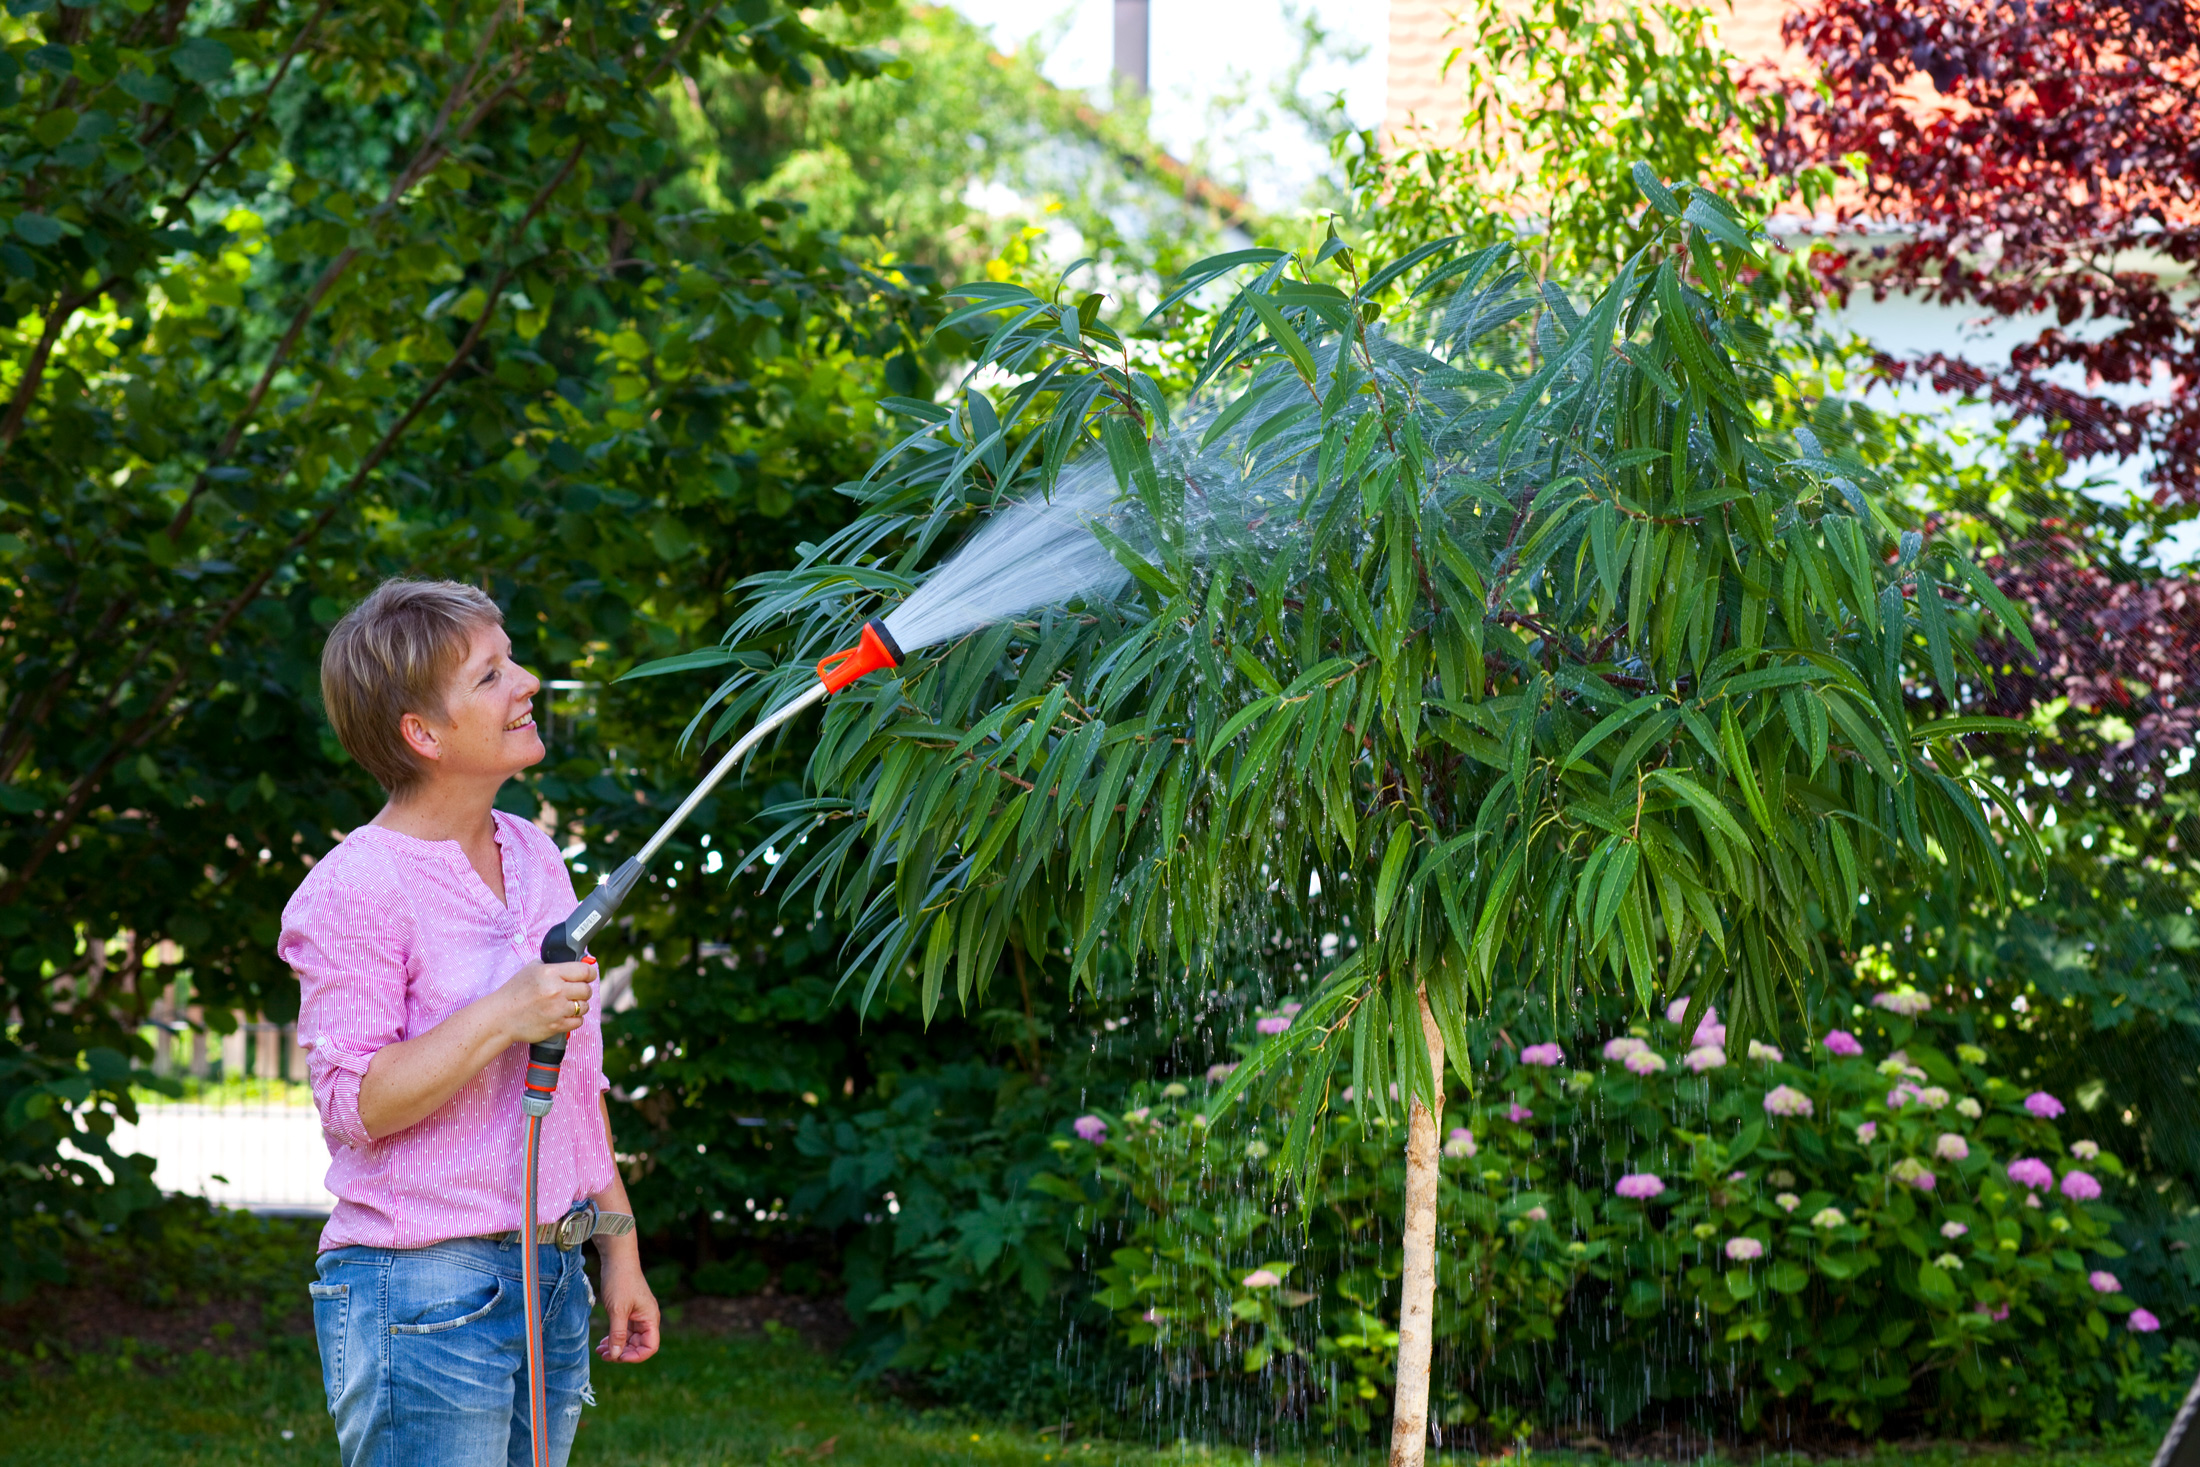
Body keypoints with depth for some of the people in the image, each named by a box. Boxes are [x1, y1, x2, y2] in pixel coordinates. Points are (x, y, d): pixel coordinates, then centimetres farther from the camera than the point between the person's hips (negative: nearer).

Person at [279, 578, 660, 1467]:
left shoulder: (532, 856, 13)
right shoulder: (358, 889, -12)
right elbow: (352, 1102, -16)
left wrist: (618, 1243, 19)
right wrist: (502, 1017, -23)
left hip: (550, 1287, 7)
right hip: (422, 1295, -7)